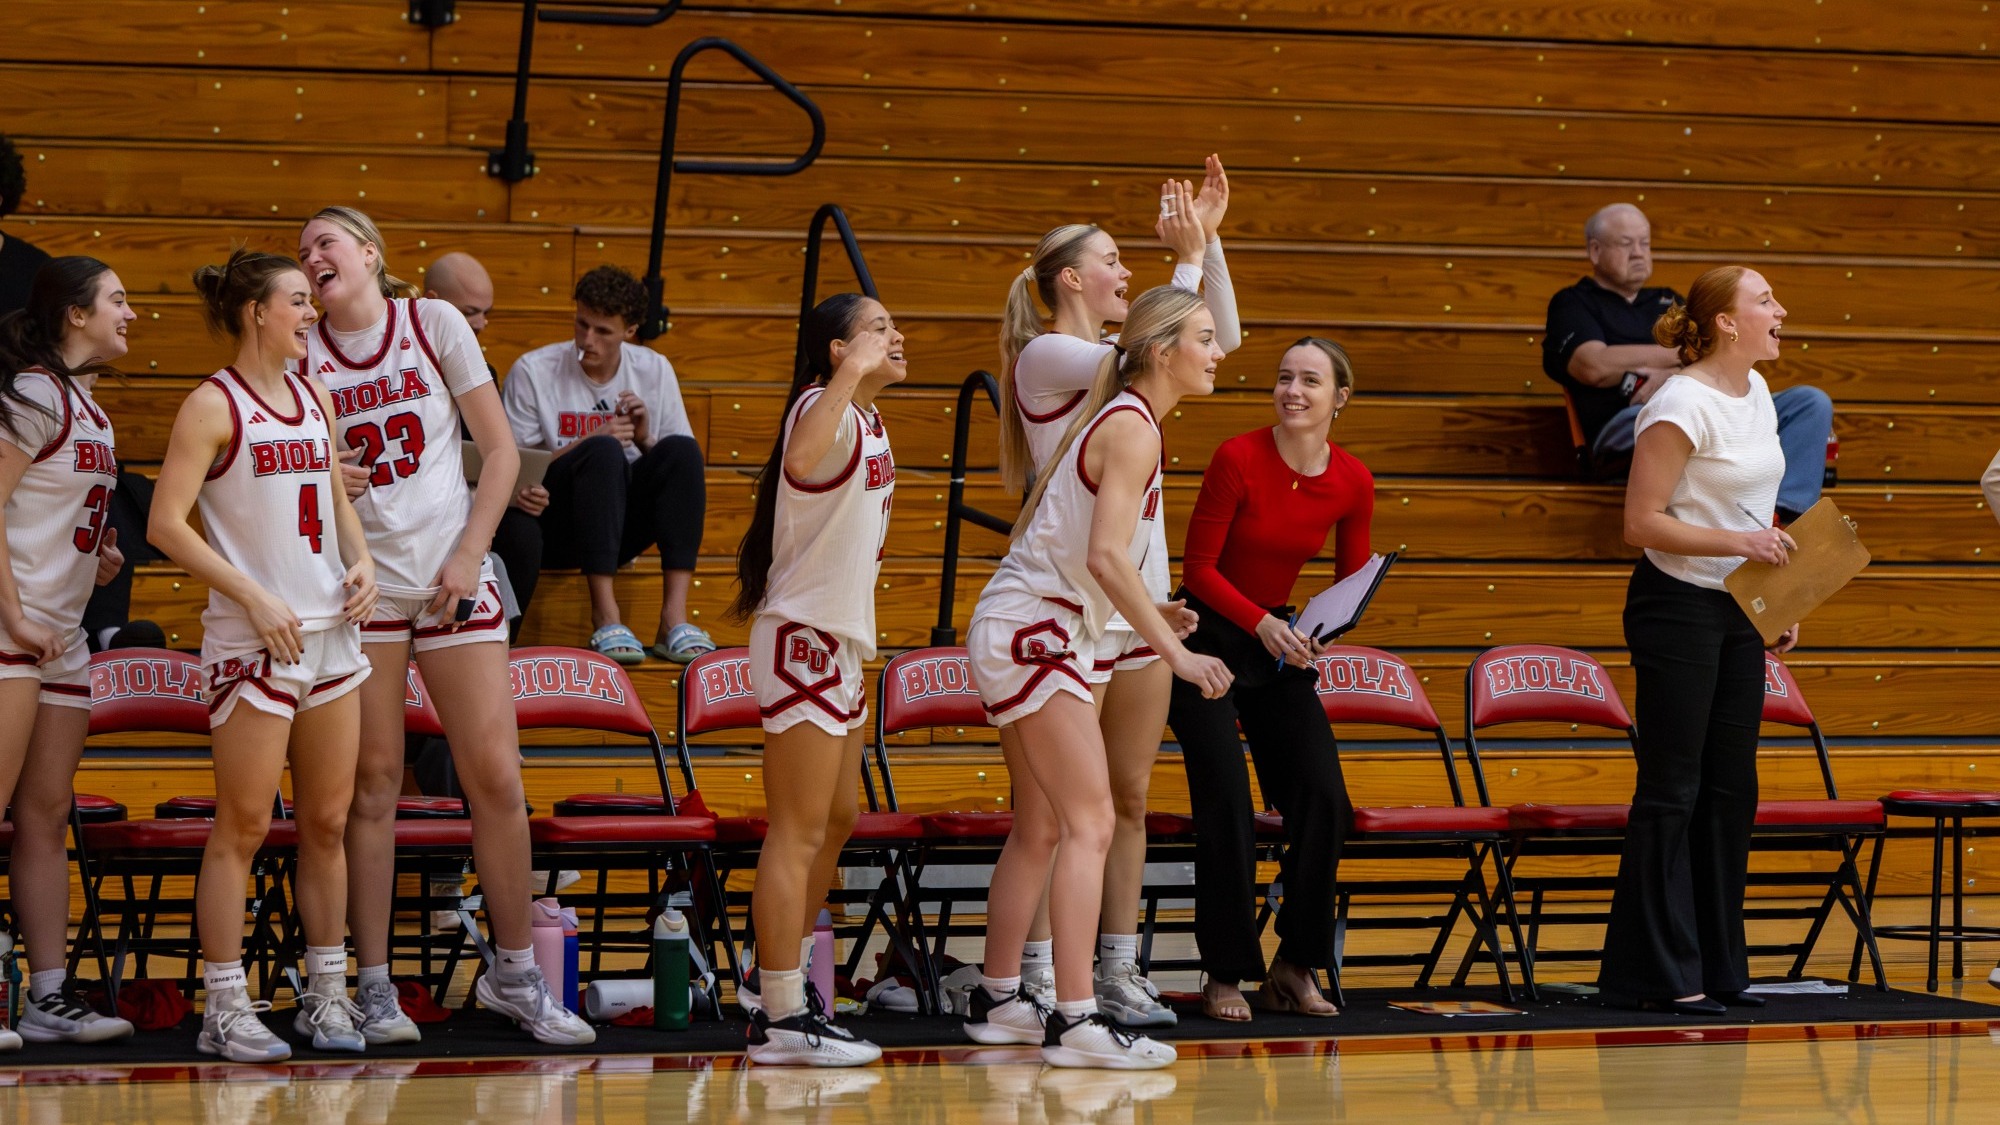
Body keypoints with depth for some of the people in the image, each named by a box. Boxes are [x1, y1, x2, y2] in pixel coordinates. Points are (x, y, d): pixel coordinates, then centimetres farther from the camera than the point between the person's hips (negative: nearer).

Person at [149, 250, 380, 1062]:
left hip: (330, 631, 7)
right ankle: (225, 1008, 0)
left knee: (328, 822, 10)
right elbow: (165, 523, -14)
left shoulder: (315, 399, 13)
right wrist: (254, 597, -17)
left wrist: (361, 561, 5)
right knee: (243, 827, -4)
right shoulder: (215, 406, -8)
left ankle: (328, 993, 18)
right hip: (253, 641, -7)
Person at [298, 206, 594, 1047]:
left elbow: (501, 451, 3)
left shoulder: (435, 324, 2)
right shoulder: (301, 355, 5)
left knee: (496, 777, -3)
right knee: (371, 784, -1)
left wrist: (469, 555, -5)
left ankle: (514, 974, 9)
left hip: (451, 579, 0)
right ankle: (375, 989, 3)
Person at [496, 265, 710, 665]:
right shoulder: (533, 371, -3)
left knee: (683, 449, -23)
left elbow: (681, 465, 7)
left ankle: (674, 618, -32)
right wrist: (586, 443, -18)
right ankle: (605, 617, -38)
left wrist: (644, 439, -15)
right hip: (551, 527, -3)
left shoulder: (654, 370, 6)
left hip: (623, 525, 3)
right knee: (603, 451, -32)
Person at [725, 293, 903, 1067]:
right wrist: (851, 374, -43)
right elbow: (802, 462, -42)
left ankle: (776, 982, 29)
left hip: (843, 639, 10)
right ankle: (782, 1020, -8)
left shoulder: (869, 422, 15)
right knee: (798, 832, -9)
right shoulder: (823, 408, -16)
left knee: (837, 821, 17)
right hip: (804, 637, -10)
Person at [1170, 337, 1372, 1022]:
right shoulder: (1238, 458, -17)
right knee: (1226, 805, -13)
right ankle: (1224, 974, -4)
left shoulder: (1352, 483, -5)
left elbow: (1353, 580, 7)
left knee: (1323, 800, -6)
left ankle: (1295, 966, 6)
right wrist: (1261, 623, -25)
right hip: (1207, 634, -5)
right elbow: (1199, 567, -13)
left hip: (1279, 643, 5)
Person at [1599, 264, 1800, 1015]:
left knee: (1731, 789, 10)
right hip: (1678, 608, -8)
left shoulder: (1755, 392, 10)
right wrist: (1737, 543, -25)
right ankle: (1659, 975, 1)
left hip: (1738, 613, 8)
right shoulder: (1682, 406, -17)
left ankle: (1718, 967, 16)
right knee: (1673, 790, -4)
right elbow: (1641, 523, -19)